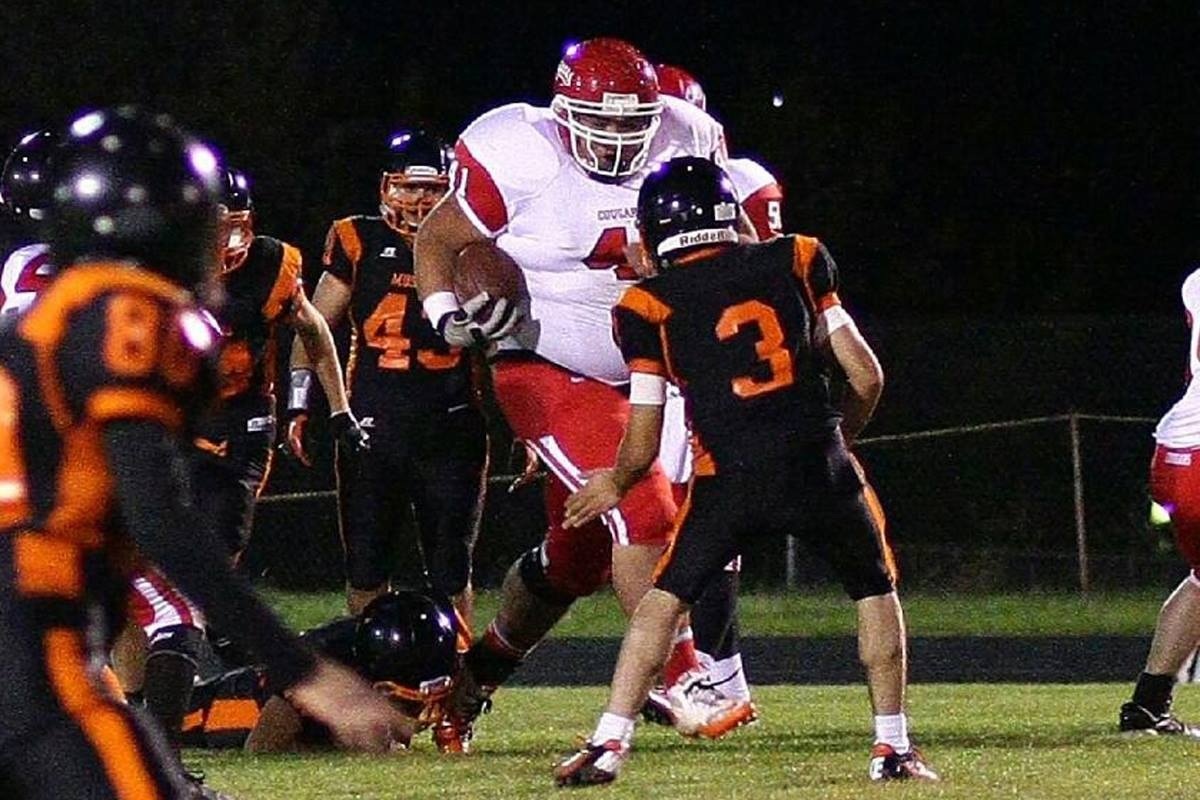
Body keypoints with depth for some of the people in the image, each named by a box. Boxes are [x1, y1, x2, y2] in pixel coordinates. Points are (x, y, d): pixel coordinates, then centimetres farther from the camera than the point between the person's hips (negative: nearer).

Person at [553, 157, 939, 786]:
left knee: (663, 600, 15)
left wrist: (614, 485, 31)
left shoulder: (650, 307, 7)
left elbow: (642, 445, 10)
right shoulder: (794, 263, 12)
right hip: (819, 467, 1)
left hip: (730, 478, -1)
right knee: (875, 592, 21)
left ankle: (608, 745, 7)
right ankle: (892, 747, 16)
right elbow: (867, 377, 11)